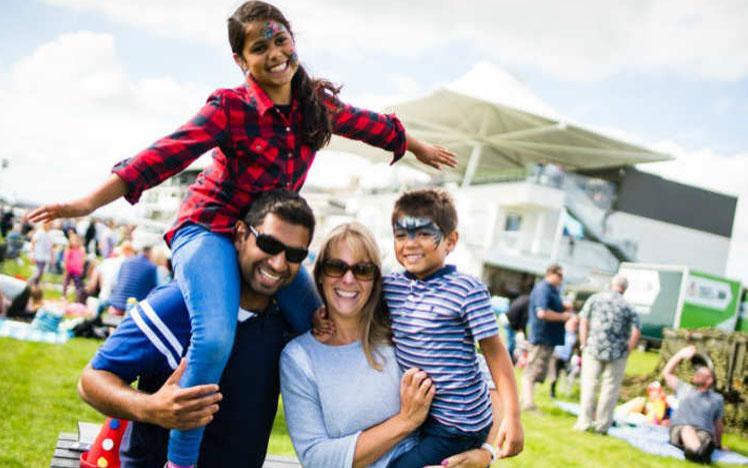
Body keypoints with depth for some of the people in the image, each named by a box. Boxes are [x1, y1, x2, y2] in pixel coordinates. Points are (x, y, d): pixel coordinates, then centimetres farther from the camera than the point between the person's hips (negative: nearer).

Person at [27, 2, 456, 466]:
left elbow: (375, 126, 16)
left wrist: (421, 148, 31)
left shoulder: (318, 104, 0)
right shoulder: (231, 107, -17)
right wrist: (90, 202, -33)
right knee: (216, 338, -30)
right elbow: (167, 155, -25)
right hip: (211, 228, -6)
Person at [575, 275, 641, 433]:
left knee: (589, 386, 9)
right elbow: (636, 332, -8)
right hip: (617, 354, 0)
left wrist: (584, 345, 2)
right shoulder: (628, 307, 1)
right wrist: (626, 351, 1)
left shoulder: (595, 299, 3)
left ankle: (584, 422, 8)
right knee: (610, 389, 9)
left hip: (593, 349, 1)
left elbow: (583, 322, -2)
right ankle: (602, 425, 13)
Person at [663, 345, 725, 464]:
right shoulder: (684, 389, 29)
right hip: (679, 430, 0)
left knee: (703, 437, -39)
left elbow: (718, 424, 29)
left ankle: (693, 451, -75)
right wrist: (680, 354, 22)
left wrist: (718, 445, 31)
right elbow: (667, 373, 27)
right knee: (687, 429, -38)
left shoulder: (717, 398, 24)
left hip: (703, 433, 0)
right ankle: (700, 451, -71)